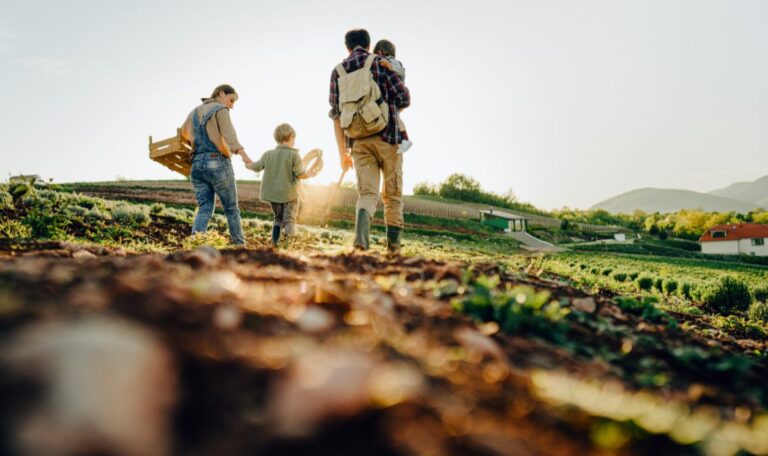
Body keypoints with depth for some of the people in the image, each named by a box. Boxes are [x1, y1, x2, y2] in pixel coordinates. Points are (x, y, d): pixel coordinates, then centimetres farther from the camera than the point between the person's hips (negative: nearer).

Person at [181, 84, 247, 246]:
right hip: (218, 163, -6)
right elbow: (229, 135, -22)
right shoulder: (221, 110, -3)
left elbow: (183, 132, 38)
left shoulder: (195, 112, 20)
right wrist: (242, 153, -37)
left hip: (197, 164, 6)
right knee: (231, 208, 7)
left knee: (205, 209, 1)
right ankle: (240, 246, 15)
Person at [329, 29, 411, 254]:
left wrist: (342, 152, 12)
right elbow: (404, 99, -2)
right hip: (387, 137, -2)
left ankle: (361, 239, -24)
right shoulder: (380, 63, 3)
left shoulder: (338, 71, 12)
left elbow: (336, 114, 9)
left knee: (367, 193, 1)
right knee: (393, 194, 10)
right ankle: (393, 244, 13)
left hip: (358, 141, 2)